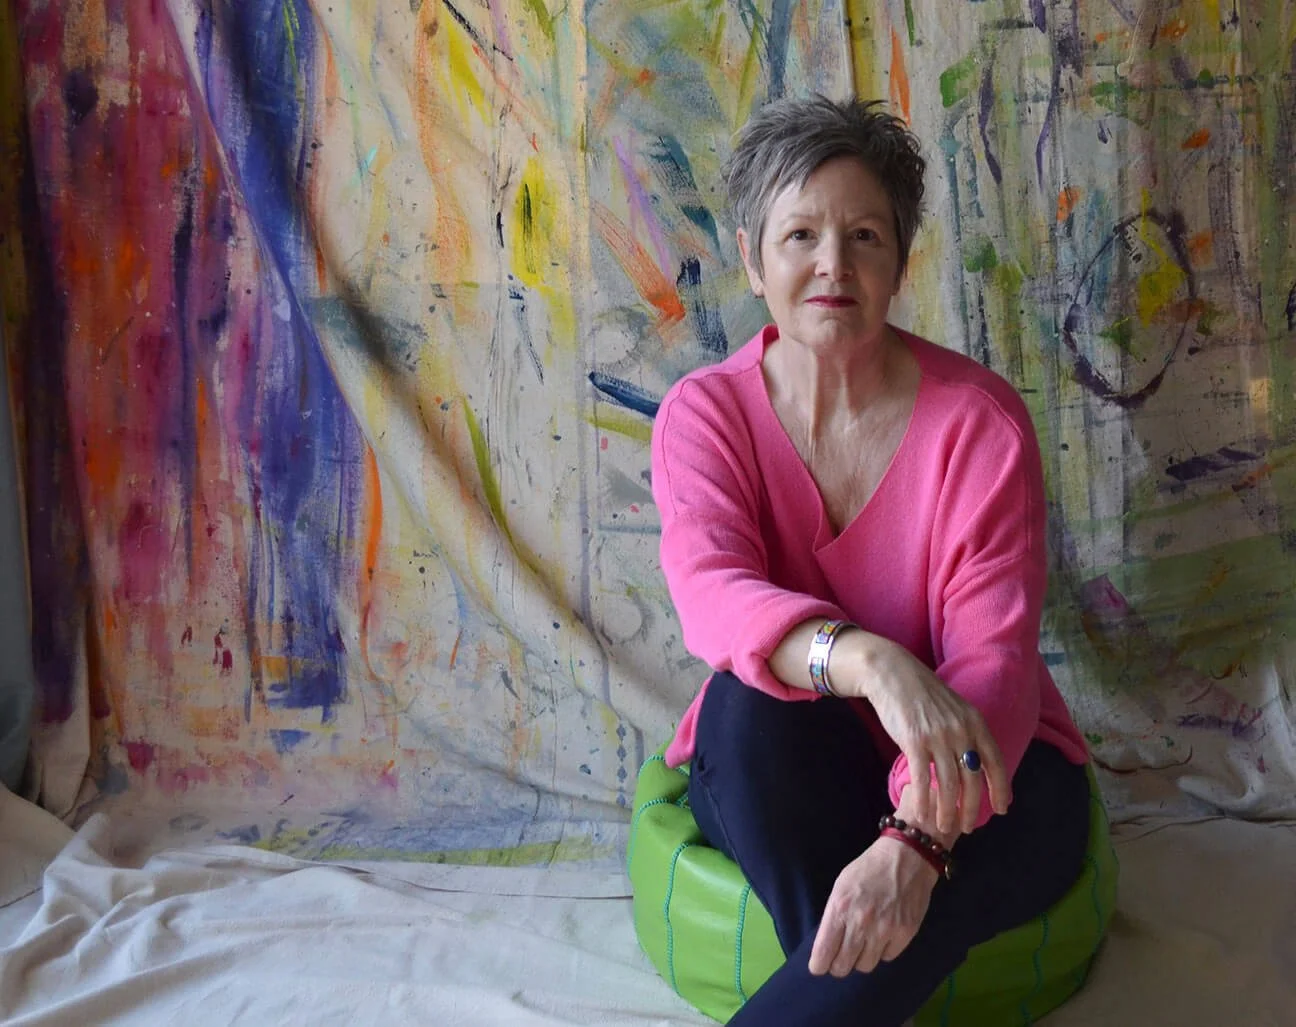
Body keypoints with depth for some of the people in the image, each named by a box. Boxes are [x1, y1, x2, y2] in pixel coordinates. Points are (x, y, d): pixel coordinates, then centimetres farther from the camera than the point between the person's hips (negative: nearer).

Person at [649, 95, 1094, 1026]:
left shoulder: (980, 420, -12)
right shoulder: (703, 413, -7)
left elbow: (996, 658, -22)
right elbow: (709, 590, -27)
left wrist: (918, 839, -40)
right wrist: (868, 661, -48)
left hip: (978, 768, -1)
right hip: (780, 781, 2)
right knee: (755, 694, -33)